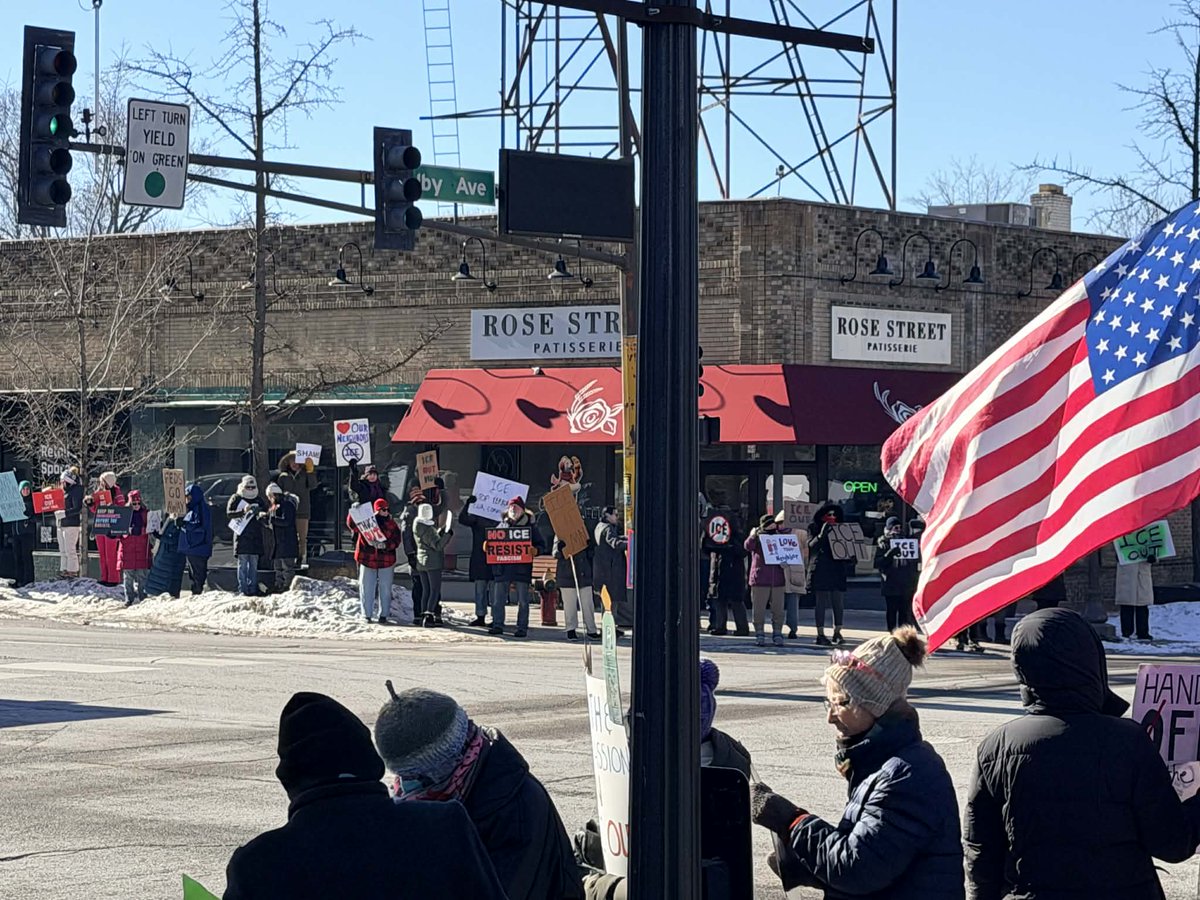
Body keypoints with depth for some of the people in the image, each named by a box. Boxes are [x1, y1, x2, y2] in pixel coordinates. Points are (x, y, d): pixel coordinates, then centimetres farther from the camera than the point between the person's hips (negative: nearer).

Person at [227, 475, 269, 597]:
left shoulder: (258, 500, 15)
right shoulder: (236, 499, 3)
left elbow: (265, 513, 14)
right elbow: (229, 513, -8)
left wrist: (262, 515, -11)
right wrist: (243, 511, -24)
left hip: (255, 537, 4)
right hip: (242, 536, -4)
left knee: (254, 564, 4)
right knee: (243, 563, -6)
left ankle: (253, 589, 8)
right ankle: (243, 589, -6)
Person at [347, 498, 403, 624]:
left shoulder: (391, 524, 4)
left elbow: (396, 541, -2)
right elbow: (351, 524, -5)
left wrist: (385, 545, -21)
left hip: (386, 560, 1)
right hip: (367, 560, -1)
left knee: (385, 589, 3)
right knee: (366, 588, 2)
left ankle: (383, 615, 12)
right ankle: (367, 615, 9)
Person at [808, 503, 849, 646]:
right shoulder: (814, 529, 4)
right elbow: (811, 545, -12)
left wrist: (849, 560, 1)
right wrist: (821, 535, -26)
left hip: (838, 570, 4)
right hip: (821, 570, -4)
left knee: (838, 603, 0)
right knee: (821, 603, -4)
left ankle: (837, 632, 6)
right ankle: (820, 634, -2)